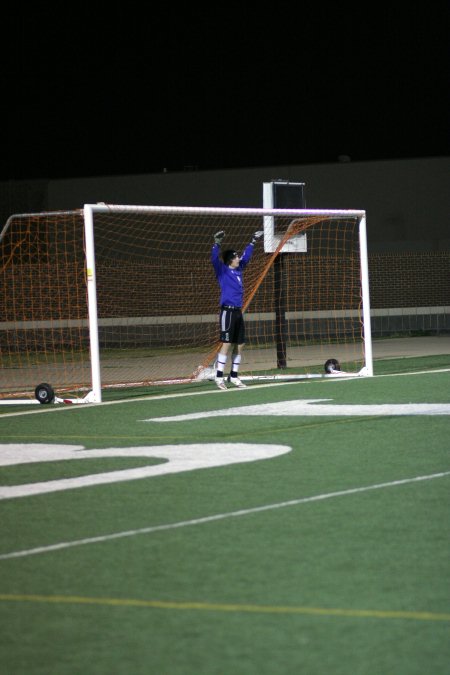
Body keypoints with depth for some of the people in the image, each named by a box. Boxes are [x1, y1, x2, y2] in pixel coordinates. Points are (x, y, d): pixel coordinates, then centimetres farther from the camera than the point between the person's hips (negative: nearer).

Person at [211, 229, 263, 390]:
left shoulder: (238, 269, 15)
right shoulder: (222, 271, -4)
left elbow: (246, 257, 30)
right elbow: (214, 259, -20)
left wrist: (253, 242, 35)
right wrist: (217, 244, -32)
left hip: (238, 311, 8)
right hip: (227, 311, -8)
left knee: (239, 345, 8)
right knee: (226, 344, -11)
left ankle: (234, 376, 17)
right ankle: (219, 377, -9)